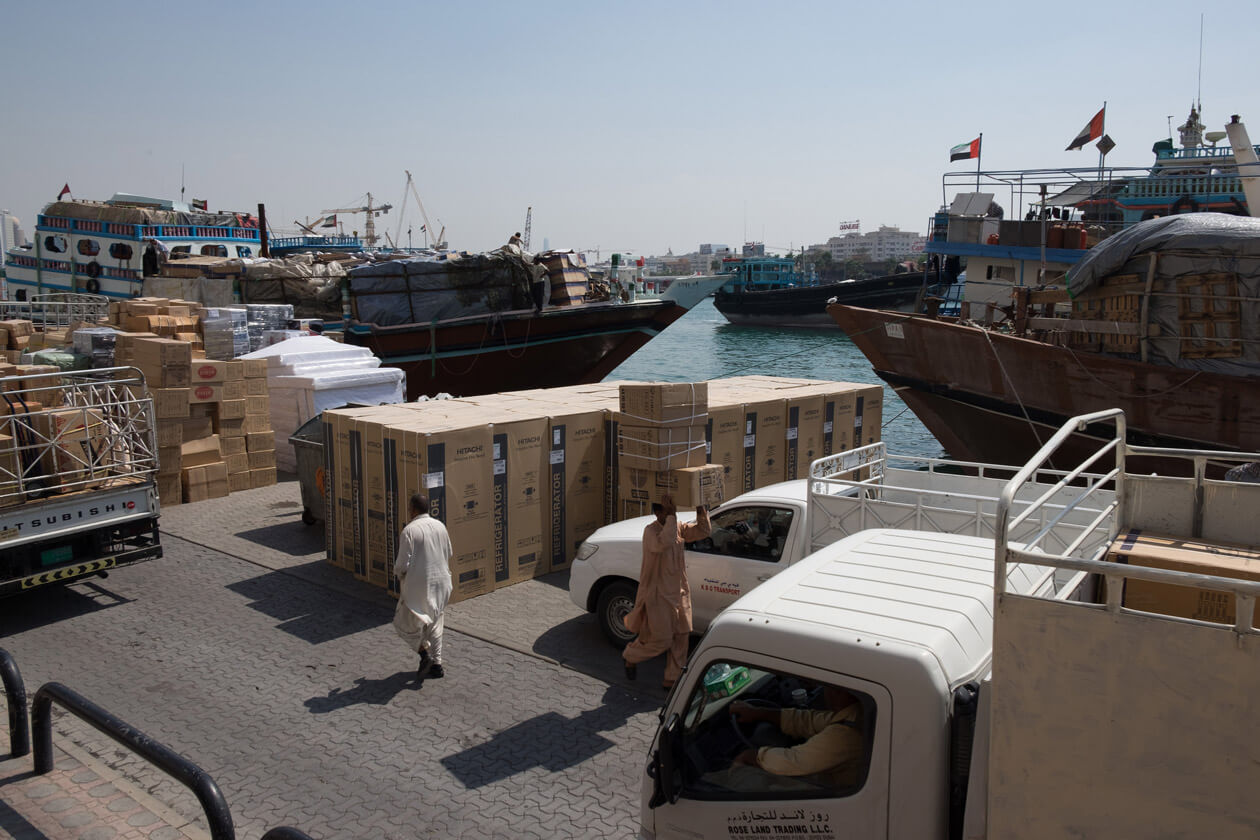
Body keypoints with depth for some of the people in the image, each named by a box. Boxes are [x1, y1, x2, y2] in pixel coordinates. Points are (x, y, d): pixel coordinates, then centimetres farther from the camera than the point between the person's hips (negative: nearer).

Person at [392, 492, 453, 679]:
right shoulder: (440, 526, 2)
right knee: (434, 623, 18)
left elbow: (403, 564, -16)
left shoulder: (409, 530, -16)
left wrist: (399, 574, 5)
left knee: (404, 622, 13)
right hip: (441, 582, 6)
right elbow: (448, 555, 12)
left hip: (418, 585, -6)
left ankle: (425, 653, 0)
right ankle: (436, 664, 19)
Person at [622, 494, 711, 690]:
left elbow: (704, 530, 2)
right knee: (661, 640, -2)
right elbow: (664, 543, -39)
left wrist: (700, 511, -14)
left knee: (680, 636, 8)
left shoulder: (679, 528, 4)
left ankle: (672, 679, 21)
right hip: (657, 594, -7)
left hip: (678, 592, 7)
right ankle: (630, 656, 26)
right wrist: (671, 517, -36)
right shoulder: (651, 531, -18)